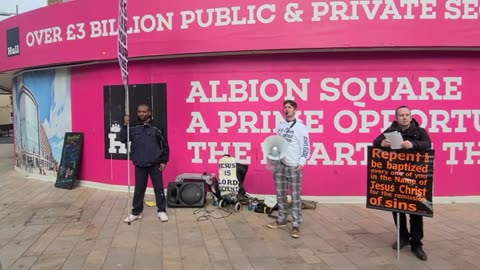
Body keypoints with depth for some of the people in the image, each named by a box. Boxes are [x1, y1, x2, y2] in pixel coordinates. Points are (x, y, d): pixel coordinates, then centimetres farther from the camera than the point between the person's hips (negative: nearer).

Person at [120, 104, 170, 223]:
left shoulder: (156, 127, -5)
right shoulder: (133, 127, 3)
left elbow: (164, 145, -2)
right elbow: (123, 139, -2)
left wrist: (164, 161, -5)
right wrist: (125, 125, -13)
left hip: (155, 164, -2)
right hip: (139, 165, 2)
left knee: (159, 188, 5)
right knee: (139, 189, 10)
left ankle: (161, 211, 18)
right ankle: (136, 212, 23)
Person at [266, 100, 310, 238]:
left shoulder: (300, 127, -4)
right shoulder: (280, 126, 12)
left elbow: (306, 146, -6)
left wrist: (302, 162, -15)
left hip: (294, 166, -6)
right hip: (279, 164, 6)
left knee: (295, 197, -4)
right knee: (280, 194, 12)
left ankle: (296, 225, 0)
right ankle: (282, 219, 26)